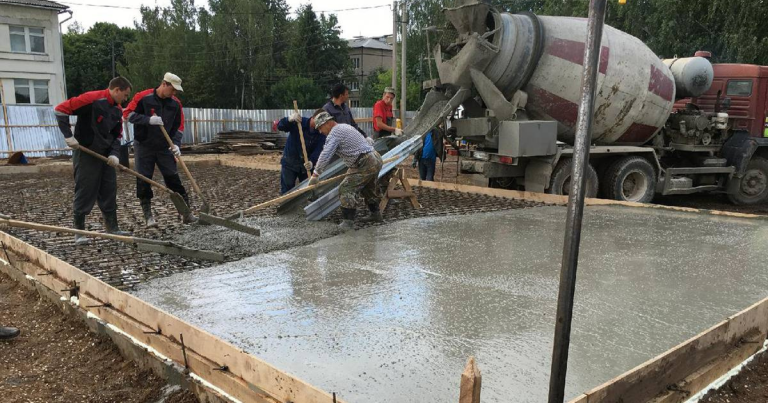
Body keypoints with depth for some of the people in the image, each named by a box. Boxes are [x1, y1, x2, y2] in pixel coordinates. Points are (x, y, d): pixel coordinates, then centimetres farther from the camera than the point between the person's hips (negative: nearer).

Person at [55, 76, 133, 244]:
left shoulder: (118, 110, 8)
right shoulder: (92, 99, -16)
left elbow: (117, 136, 14)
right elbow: (60, 109, -18)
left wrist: (115, 154, -2)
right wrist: (69, 137, -20)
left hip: (105, 155, 8)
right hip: (85, 154, -8)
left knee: (109, 191, 10)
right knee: (85, 193, -2)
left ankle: (112, 228, 19)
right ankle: (79, 232, 8)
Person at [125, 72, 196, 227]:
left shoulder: (175, 104, 1)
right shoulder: (143, 98, -10)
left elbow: (177, 127, 5)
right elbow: (129, 114, -11)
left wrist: (176, 144, -10)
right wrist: (148, 120, -25)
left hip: (164, 148, 3)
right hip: (143, 146, -2)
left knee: (174, 179, 0)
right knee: (144, 182, 0)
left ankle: (187, 214, 4)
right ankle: (148, 216, 10)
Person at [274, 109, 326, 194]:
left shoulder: (321, 134, -10)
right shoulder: (298, 123, -14)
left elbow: (318, 151, -20)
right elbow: (279, 126, -23)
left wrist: (312, 162, -40)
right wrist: (289, 120, -44)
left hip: (307, 165, 2)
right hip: (289, 163, -2)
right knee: (287, 191, 3)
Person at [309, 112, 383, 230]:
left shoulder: (334, 133, -11)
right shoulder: (345, 126, 20)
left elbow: (325, 155, -17)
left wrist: (315, 174, -11)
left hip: (365, 164, -10)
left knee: (346, 189, -8)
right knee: (369, 189, 28)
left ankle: (348, 221, -10)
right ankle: (375, 215, 41)